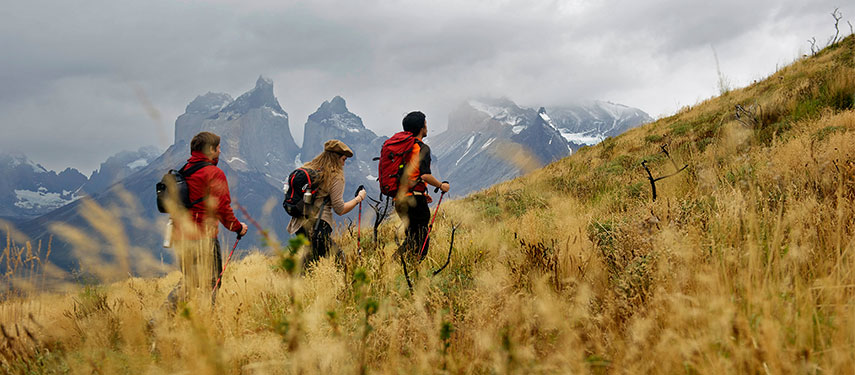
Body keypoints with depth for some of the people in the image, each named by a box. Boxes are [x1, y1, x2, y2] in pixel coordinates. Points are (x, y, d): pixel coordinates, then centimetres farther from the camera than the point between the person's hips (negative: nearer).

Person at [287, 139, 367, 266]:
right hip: (319, 227, -7)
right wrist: (359, 198, 6)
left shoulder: (306, 169, 14)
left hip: (299, 225, 7)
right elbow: (340, 209, -7)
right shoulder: (335, 176, -5)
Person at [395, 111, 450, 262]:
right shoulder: (422, 148, -10)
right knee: (420, 243, -1)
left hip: (399, 199, 8)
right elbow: (425, 175, -19)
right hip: (415, 200, -8)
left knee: (412, 237, 20)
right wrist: (441, 186, -2)